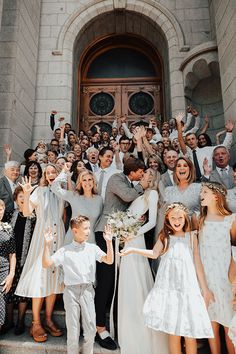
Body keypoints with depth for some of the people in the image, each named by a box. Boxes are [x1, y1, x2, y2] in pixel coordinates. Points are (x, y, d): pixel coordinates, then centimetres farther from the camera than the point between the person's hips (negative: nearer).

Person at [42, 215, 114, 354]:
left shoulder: (93, 248, 1)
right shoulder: (65, 250, -3)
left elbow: (109, 261, -7)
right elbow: (46, 264, -7)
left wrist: (109, 242, -17)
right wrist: (47, 245, -17)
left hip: (88, 290, 2)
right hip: (71, 291, -1)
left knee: (91, 328, 10)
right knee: (73, 328, 11)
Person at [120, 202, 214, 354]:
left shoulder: (191, 236, 8)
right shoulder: (165, 237, 8)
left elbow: (197, 263, 9)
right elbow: (154, 254, -3)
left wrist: (205, 288, 9)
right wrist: (132, 250, -8)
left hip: (188, 288, 0)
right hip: (169, 288, 0)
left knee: (190, 332, 1)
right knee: (173, 331, 3)